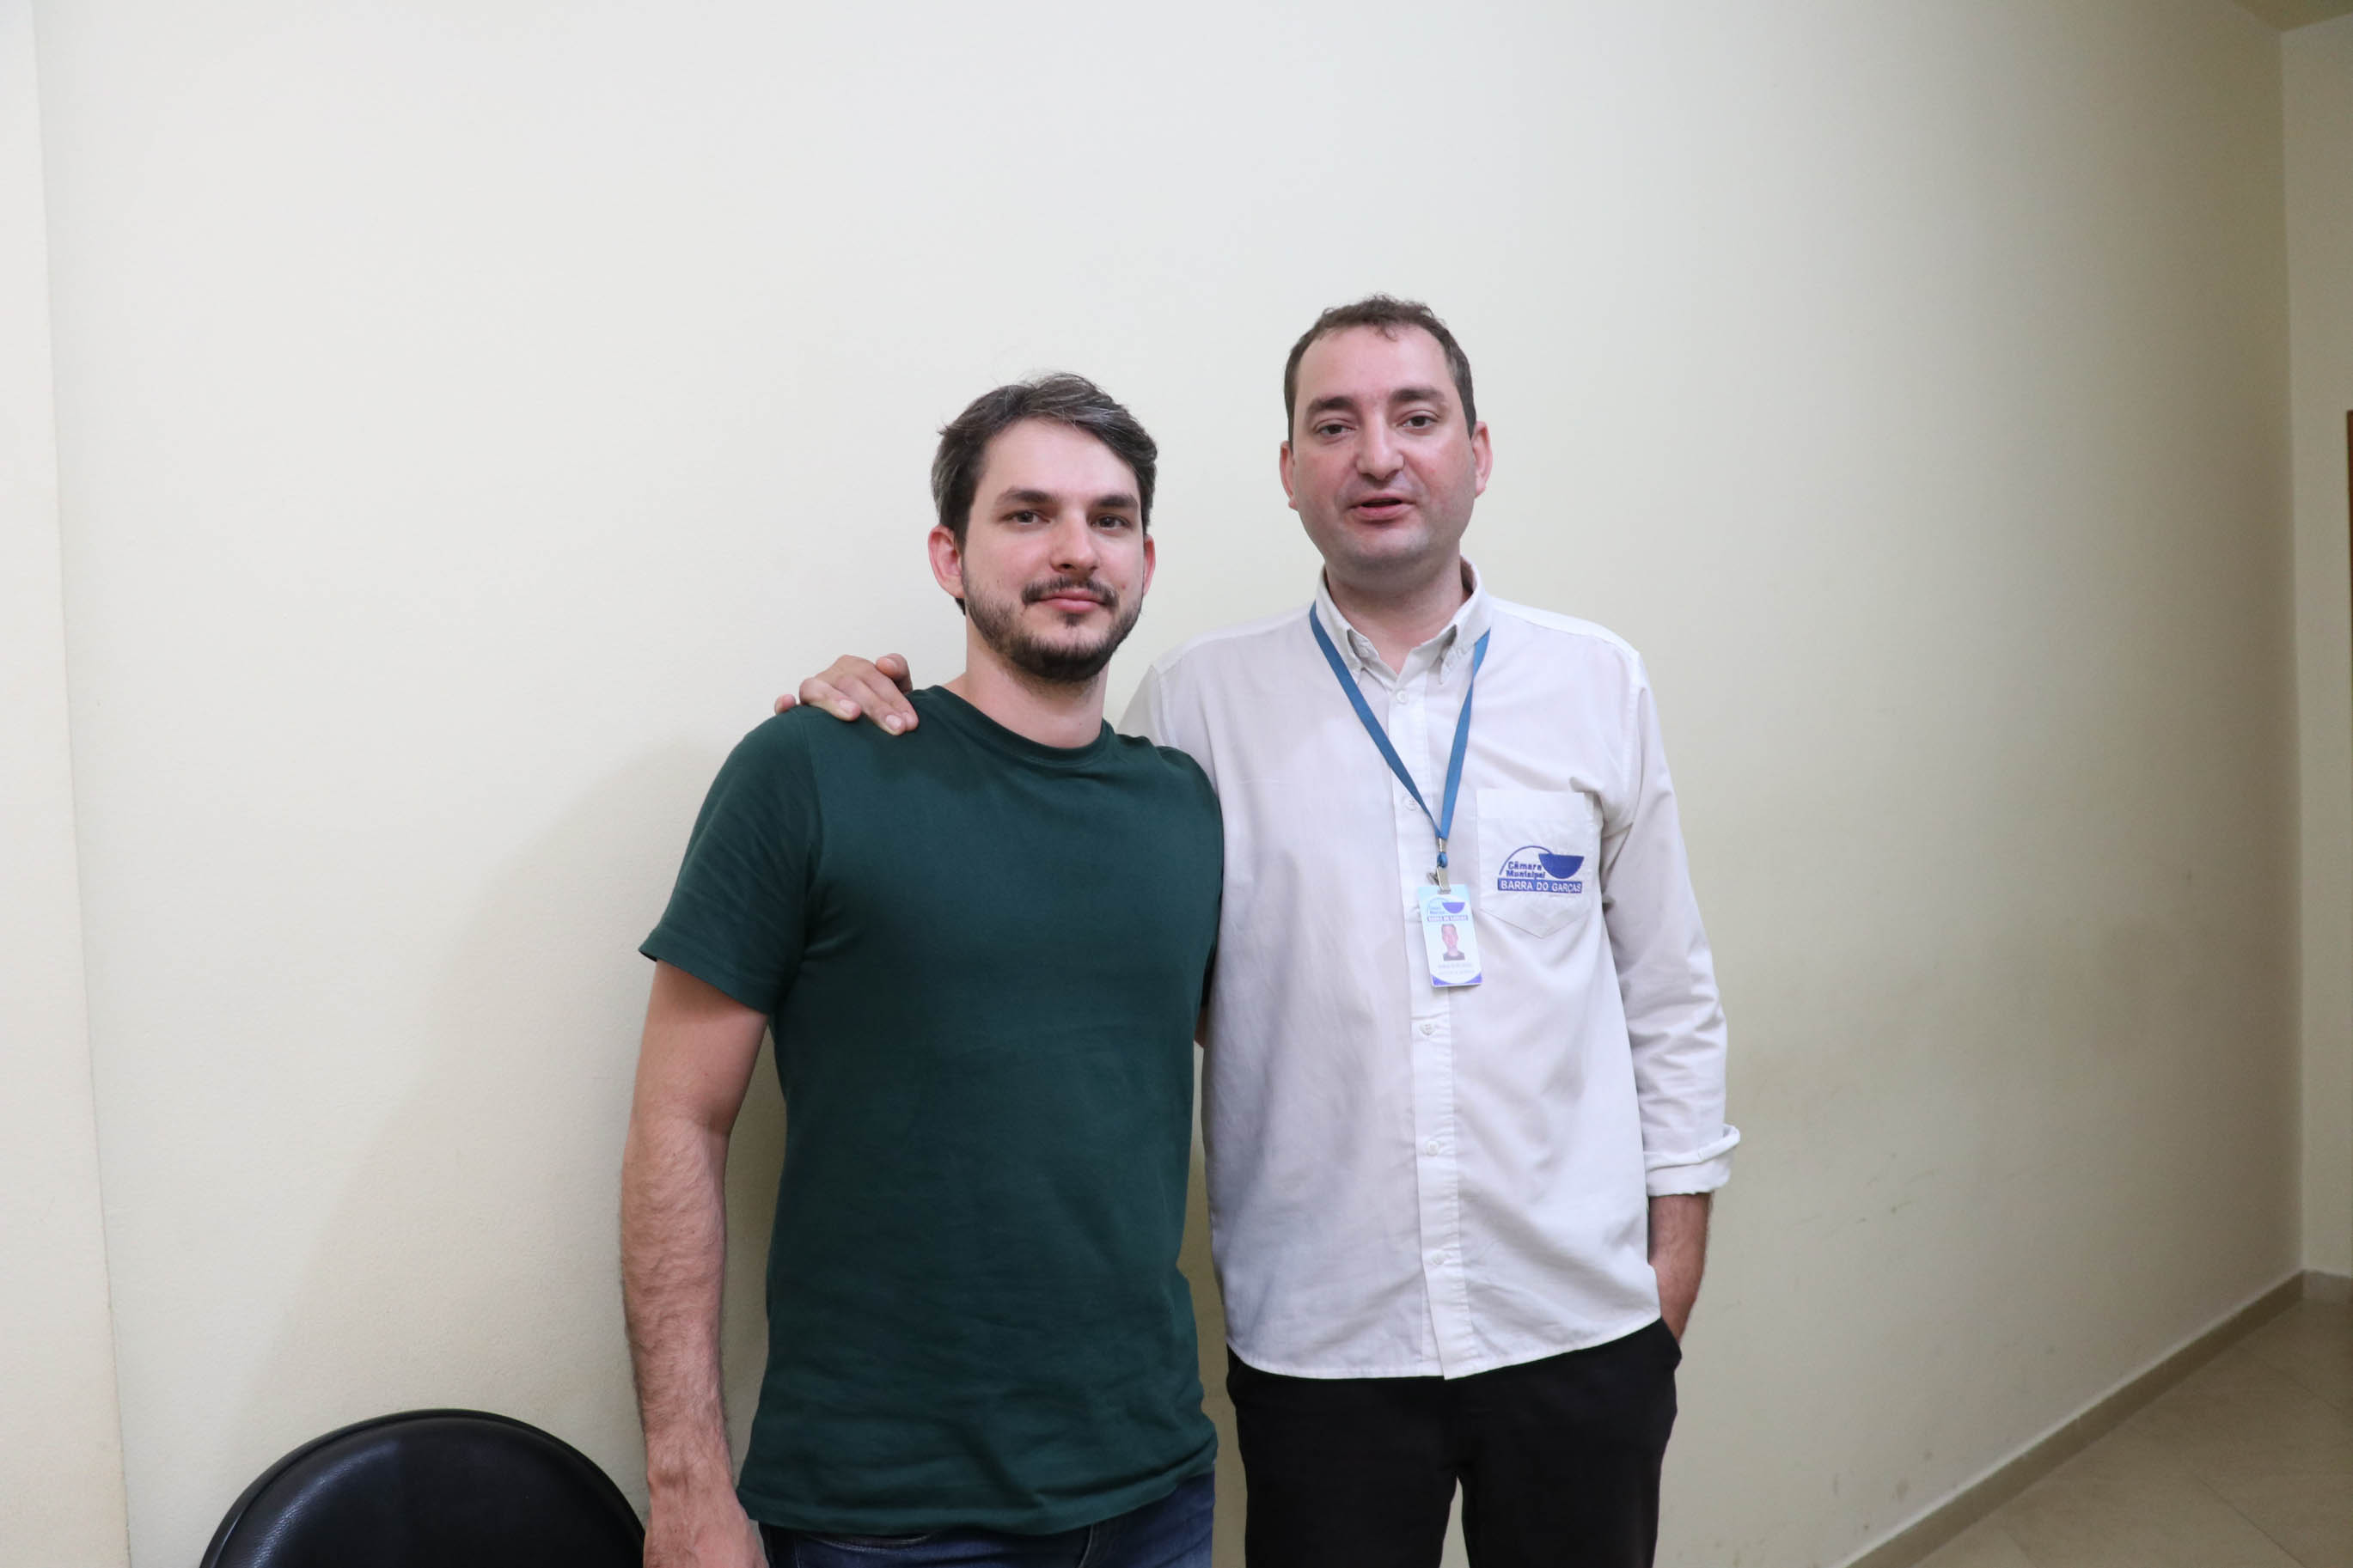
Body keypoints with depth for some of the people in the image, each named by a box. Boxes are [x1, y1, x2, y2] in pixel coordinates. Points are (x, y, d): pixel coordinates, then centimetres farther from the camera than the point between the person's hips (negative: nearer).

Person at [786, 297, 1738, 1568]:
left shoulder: (1598, 683, 3)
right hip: (1316, 1335, -1)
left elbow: (1669, 994, 7)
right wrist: (878, 714, -13)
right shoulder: (1204, 699, -3)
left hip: (1581, 1321, 2)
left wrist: (1676, 1250, 5)